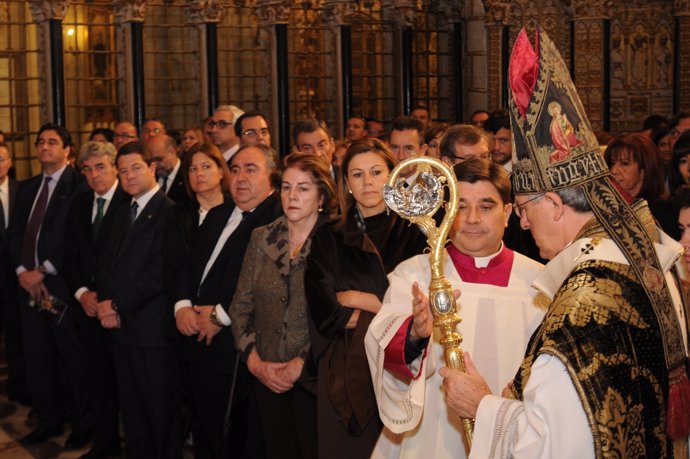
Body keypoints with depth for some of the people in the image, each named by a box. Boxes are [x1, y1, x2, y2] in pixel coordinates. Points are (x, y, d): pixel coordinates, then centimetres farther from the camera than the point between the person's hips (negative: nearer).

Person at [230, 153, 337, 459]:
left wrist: (301, 364, -14)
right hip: (267, 378, 4)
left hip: (314, 378, -4)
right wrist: (253, 359, -3)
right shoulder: (262, 238, 7)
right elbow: (240, 305, 8)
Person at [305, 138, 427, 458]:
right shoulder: (329, 238, 6)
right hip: (342, 374, 2)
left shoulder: (413, 234, 1)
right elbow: (324, 312, -4)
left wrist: (356, 299, -5)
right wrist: (387, 309, -10)